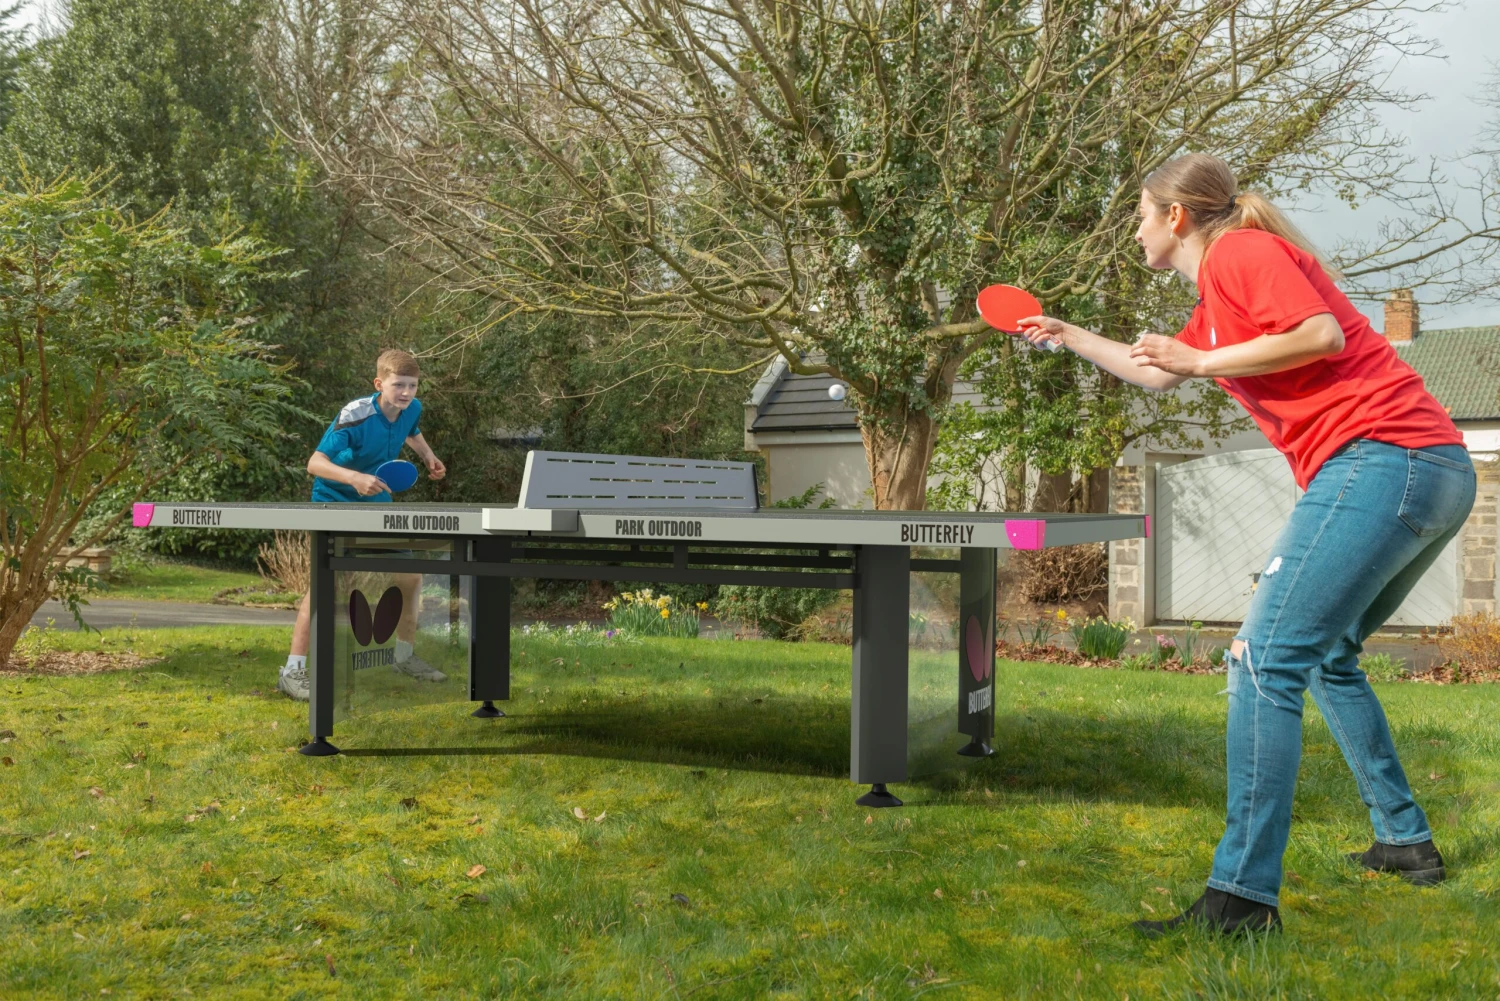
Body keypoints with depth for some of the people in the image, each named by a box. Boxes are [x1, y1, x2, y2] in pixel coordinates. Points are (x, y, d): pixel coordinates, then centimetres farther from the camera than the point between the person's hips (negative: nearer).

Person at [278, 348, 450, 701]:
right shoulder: (355, 417, -28)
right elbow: (315, 462, -35)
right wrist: (354, 478, -51)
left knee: (411, 576, 9)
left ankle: (405, 656, 29)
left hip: (378, 504, 7)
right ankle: (293, 670, -13)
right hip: (335, 503, -7)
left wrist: (428, 456, 4)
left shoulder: (412, 409, -7)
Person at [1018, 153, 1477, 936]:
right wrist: (1068, 336, 46)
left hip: (1380, 457, -11)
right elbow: (1157, 373, 42)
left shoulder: (1239, 251, -3)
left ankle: (1243, 893, -18)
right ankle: (1404, 840, 29)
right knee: (1328, 655, 24)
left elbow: (1324, 334, -17)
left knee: (1266, 661, -15)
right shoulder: (1217, 294, 27)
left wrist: (1204, 362, -11)